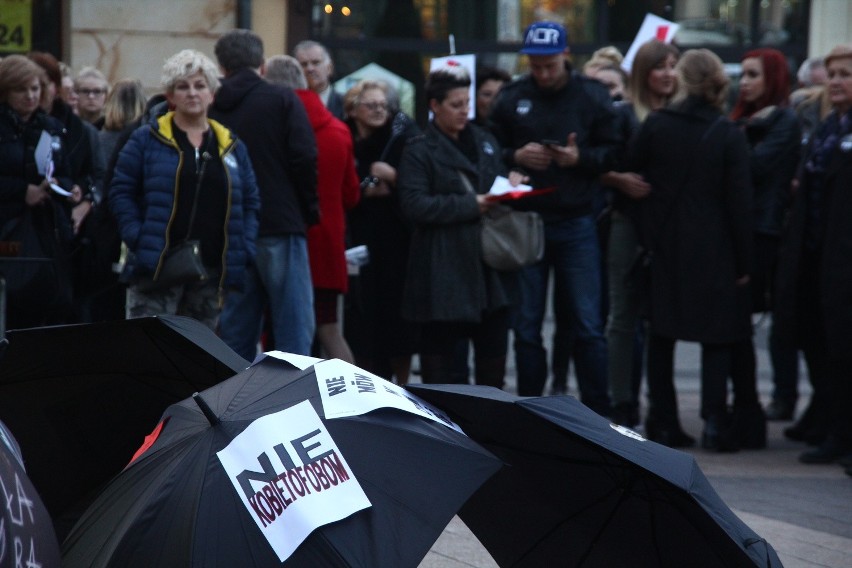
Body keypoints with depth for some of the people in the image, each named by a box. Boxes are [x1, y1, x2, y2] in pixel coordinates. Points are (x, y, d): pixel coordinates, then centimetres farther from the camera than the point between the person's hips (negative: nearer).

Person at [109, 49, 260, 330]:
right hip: (157, 267, -4)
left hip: (212, 272, 4)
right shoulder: (146, 140, 4)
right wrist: (137, 239, -12)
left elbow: (250, 201, 16)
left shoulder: (232, 147, 15)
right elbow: (121, 191, 1)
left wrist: (243, 250, 1)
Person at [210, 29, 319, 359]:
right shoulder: (282, 100, -3)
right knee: (294, 327, -3)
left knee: (236, 332, 8)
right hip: (279, 227, -4)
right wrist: (308, 210, 3)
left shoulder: (210, 109, 7)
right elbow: (304, 158, -10)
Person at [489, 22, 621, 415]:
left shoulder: (592, 96, 2)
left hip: (576, 223, -1)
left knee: (589, 326, -1)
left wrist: (580, 158, -15)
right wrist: (516, 157, -13)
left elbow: (613, 151, 3)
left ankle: (597, 414, 5)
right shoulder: (511, 98, 4)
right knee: (526, 327, 6)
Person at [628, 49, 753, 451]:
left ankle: (663, 422, 12)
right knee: (716, 336, 5)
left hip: (664, 246, 2)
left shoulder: (655, 126, -5)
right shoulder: (729, 136, -8)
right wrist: (743, 262, -2)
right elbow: (739, 202, -7)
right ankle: (715, 423, -3)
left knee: (661, 335, 11)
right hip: (713, 250, -2)